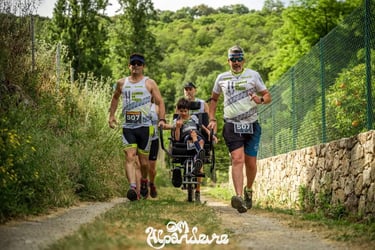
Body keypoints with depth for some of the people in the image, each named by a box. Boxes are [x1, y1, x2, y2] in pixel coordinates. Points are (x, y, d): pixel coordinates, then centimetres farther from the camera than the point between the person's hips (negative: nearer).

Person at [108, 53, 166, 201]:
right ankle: (133, 187, -27)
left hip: (144, 126, -1)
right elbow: (115, 98, 29)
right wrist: (111, 115, 22)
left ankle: (144, 181, 34)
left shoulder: (149, 83, 3)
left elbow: (160, 102, 2)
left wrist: (162, 119, -11)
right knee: (129, 157, -16)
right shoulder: (122, 83, 11)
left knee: (143, 161, 4)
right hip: (127, 127, 2)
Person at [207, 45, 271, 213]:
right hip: (232, 125, -1)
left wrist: (260, 100, -16)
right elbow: (214, 99, 24)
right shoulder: (221, 78, 10)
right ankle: (239, 197, -29)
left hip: (251, 125, 1)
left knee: (251, 163, 4)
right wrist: (212, 119, 12)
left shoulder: (253, 75, 6)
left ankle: (248, 190, 32)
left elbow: (268, 96, 7)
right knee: (237, 159, -18)